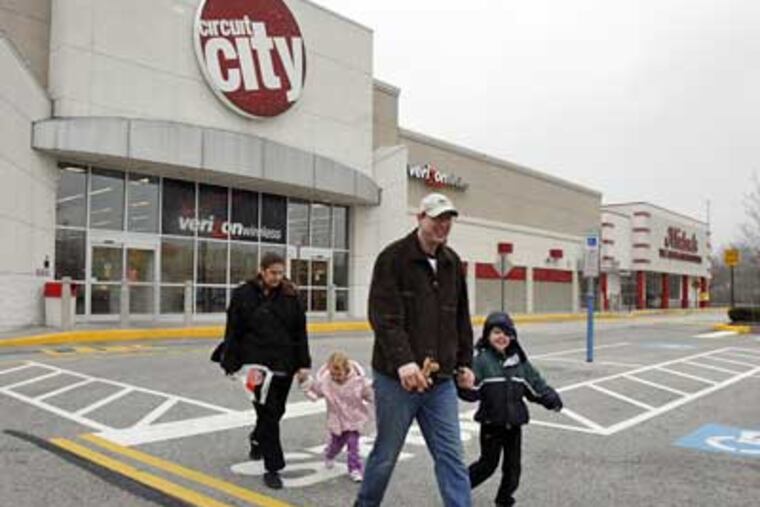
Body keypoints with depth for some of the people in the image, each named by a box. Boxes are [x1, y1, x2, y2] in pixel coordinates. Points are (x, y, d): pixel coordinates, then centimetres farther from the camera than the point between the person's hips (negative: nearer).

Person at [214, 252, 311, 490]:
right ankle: (272, 468, 5)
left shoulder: (290, 296, 3)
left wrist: (303, 364, 0)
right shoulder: (244, 295, -4)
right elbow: (233, 332, -2)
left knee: (276, 410, 16)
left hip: (284, 364, 4)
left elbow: (300, 333, 5)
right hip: (256, 364, -3)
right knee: (268, 412, -5)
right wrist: (232, 365, -6)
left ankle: (257, 439, 48)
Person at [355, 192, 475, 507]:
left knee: (451, 456, 4)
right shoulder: (393, 258, -9)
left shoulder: (453, 263, 10)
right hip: (397, 378, -5)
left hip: (441, 380, 5)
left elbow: (461, 319, 17)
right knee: (386, 455, 11)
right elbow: (384, 318, -19)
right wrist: (403, 361, -29)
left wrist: (464, 362, 13)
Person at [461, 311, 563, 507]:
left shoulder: (519, 360, 3)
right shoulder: (482, 360, -13)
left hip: (514, 423, 5)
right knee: (488, 463, 4)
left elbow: (536, 384, 9)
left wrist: (552, 399, -3)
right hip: (491, 423, -4)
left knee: (513, 465, 12)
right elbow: (472, 392, -19)